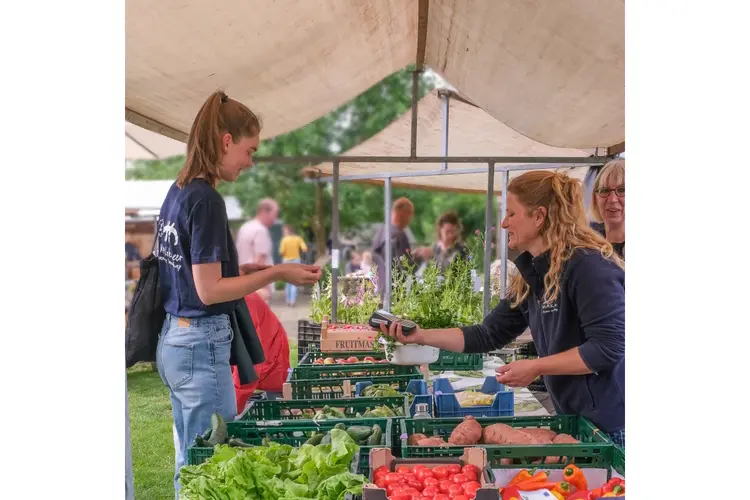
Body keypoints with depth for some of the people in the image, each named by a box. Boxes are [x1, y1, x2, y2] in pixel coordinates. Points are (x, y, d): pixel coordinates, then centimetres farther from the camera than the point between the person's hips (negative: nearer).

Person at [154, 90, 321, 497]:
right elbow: (208, 290, -19)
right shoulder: (206, 200, -18)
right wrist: (277, 273, -14)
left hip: (172, 340, 9)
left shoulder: (178, 191, 8)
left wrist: (248, 269, 9)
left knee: (189, 460, 19)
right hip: (202, 346, -9)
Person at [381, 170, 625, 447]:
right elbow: (487, 336, 9)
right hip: (574, 417, 8)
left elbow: (609, 347, -23)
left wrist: (535, 367, -19)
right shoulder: (529, 277, 6)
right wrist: (420, 335, 2)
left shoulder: (588, 265, -19)